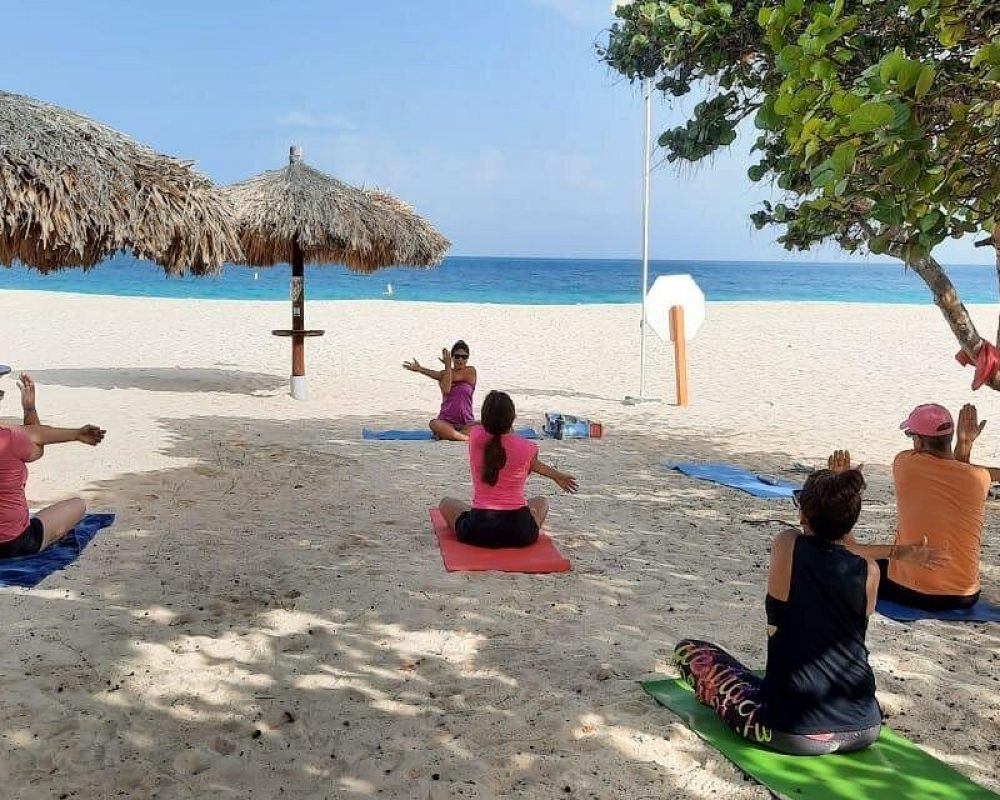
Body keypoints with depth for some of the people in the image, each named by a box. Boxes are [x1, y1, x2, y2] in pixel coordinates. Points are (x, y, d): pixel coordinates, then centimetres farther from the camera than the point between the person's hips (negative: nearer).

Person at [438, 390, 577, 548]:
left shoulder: (475, 436, -3)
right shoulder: (527, 448, -10)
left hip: (477, 530, 0)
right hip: (520, 533, 0)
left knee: (446, 503, 30)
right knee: (541, 502, 33)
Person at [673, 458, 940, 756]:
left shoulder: (786, 546, -9)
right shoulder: (869, 572, -6)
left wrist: (896, 550, 15)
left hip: (795, 735, -5)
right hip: (864, 731, 5)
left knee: (688, 651, 12)